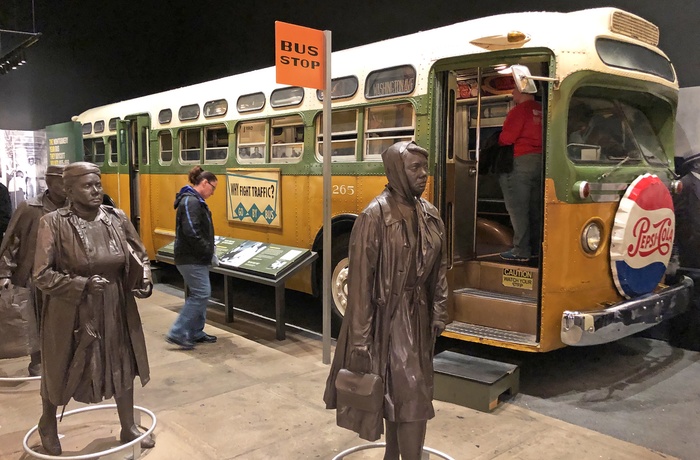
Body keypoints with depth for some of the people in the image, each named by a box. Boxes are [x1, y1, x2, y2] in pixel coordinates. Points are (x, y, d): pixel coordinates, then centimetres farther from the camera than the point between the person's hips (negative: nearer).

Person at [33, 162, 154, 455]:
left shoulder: (117, 218, -3)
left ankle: (128, 428, 36)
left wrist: (143, 280, -12)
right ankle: (47, 426, 47)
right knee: (60, 372, 17)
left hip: (116, 309, 4)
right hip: (71, 313, -3)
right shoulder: (53, 224, -15)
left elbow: (140, 255, 7)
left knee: (123, 367, 15)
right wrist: (84, 285, -24)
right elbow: (42, 276, -14)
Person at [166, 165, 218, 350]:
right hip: (191, 258, -11)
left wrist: (208, 248, 8)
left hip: (197, 257, 11)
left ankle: (196, 333, 22)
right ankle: (177, 333, -2)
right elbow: (191, 232, -26)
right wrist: (208, 251, -18)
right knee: (201, 294, -8)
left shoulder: (196, 201, 15)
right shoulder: (191, 201, -18)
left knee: (200, 294, 14)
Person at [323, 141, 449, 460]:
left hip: (419, 314, 7)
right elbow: (360, 279, -17)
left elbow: (438, 269, 12)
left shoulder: (430, 214, 5)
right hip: (390, 316, -7)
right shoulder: (375, 215, -17)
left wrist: (438, 314, 8)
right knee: (413, 395, -3)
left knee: (400, 392, 19)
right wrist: (361, 337, -17)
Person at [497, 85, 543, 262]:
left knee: (517, 207, -3)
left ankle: (521, 250, -3)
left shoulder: (519, 111, -11)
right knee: (535, 207, 14)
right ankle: (536, 248, 21)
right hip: (541, 159, 8)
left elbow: (505, 138, -13)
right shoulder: (542, 111, 9)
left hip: (521, 161, -8)